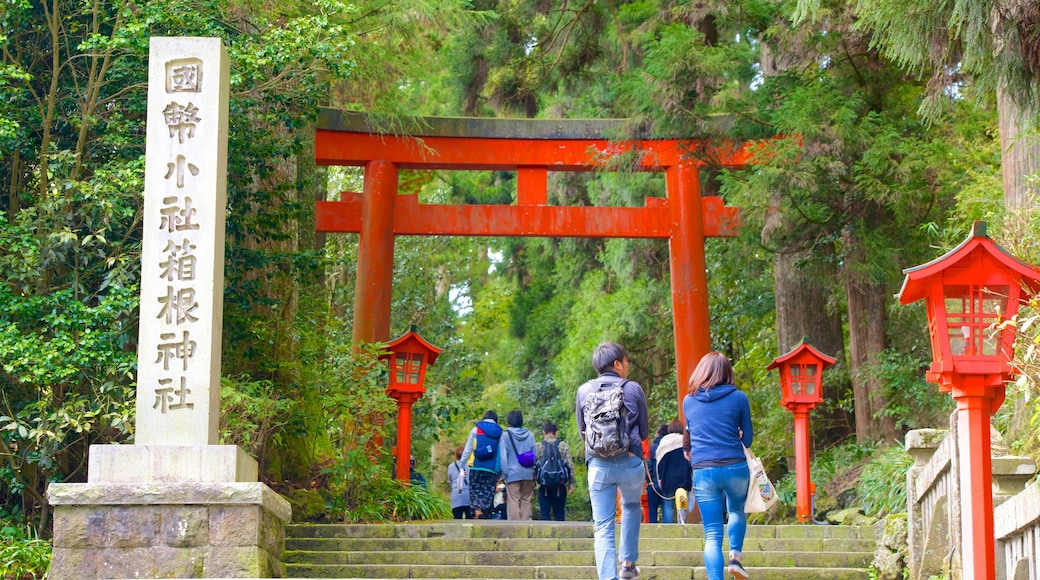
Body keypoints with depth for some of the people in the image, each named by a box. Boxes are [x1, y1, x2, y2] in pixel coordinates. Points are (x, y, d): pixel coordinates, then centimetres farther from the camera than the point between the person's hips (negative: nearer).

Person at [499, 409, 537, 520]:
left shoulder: (506, 436, -3)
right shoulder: (530, 435, 7)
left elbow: (503, 456, -6)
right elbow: (535, 456, 9)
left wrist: (504, 474, -1)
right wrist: (534, 473, 14)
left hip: (513, 473, -4)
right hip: (528, 474, 4)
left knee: (513, 502, -2)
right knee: (526, 501, 10)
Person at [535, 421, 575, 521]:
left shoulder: (538, 446, 1)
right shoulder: (563, 446, 3)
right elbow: (570, 465, 0)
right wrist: (571, 482, 5)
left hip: (544, 486, -1)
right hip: (560, 486, 1)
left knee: (544, 512, 3)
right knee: (559, 512, 7)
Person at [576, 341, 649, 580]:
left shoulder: (584, 391, 5)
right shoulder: (633, 389, 0)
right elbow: (644, 432, 7)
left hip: (598, 465, 0)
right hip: (630, 462, 0)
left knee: (603, 527, 1)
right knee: (631, 507, 28)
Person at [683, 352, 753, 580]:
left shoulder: (689, 401, 10)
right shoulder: (738, 398, 2)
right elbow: (747, 439, 9)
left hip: (702, 471, 1)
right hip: (735, 468, -1)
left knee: (712, 535, 3)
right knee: (737, 511, 28)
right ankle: (735, 555, 7)